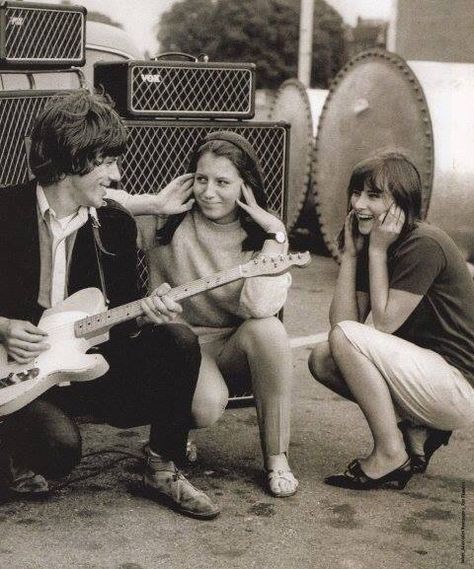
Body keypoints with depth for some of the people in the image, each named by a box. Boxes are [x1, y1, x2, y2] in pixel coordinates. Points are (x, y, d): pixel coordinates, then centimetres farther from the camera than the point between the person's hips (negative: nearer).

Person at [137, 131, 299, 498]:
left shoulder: (261, 234, -9)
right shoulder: (169, 224, -6)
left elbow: (260, 307, -28)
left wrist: (276, 233, -26)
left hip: (241, 349, 1)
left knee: (267, 327, -34)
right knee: (207, 405, -34)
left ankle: (276, 457, -17)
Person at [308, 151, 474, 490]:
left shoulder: (424, 245, -17)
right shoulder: (368, 242, 8)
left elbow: (383, 324, -18)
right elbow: (341, 320, -1)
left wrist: (377, 251, -14)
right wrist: (350, 253, -5)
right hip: (424, 372, 9)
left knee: (346, 337, -22)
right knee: (322, 359, 2)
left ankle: (390, 454, -9)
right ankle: (417, 431, 4)